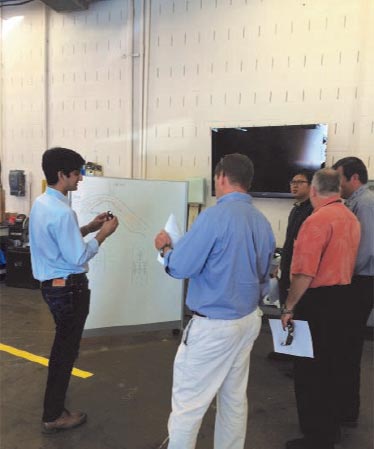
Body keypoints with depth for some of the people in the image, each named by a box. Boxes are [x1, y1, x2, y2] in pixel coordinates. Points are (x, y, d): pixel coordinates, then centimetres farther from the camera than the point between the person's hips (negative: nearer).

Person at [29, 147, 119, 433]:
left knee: (62, 343, 27)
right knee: (67, 349, 6)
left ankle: (55, 391, 47)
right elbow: (78, 257, -23)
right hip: (68, 288, -10)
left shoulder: (41, 204, 6)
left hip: (51, 284, 10)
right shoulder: (62, 212, -25)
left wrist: (89, 227, 9)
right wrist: (102, 234, -13)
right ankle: (53, 416, 21)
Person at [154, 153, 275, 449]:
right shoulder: (263, 222, 4)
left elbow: (180, 268, -17)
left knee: (188, 402, 7)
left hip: (213, 325, -8)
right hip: (249, 320, 8)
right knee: (235, 399, 20)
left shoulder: (215, 216, -20)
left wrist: (166, 247, 2)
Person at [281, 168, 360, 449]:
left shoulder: (317, 220, -20)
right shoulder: (351, 218, 7)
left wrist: (289, 307, -13)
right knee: (332, 366, 20)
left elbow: (304, 274, -23)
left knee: (310, 370, 5)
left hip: (318, 300, -9)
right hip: (343, 298, 9)